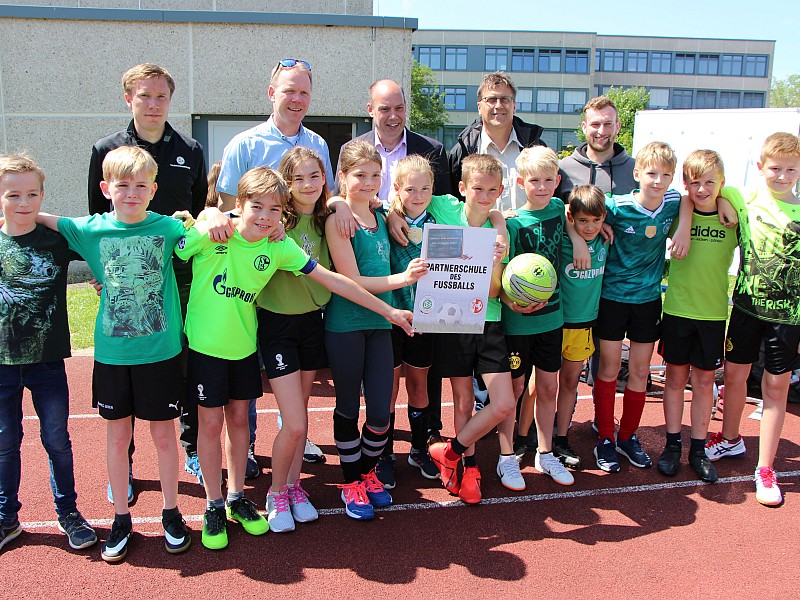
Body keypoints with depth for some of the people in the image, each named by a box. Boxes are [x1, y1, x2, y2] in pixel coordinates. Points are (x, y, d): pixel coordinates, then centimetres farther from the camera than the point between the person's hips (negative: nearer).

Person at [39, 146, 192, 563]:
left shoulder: (167, 228, -5)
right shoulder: (91, 230, -1)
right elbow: (44, 220, 13)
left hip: (160, 352, -1)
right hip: (111, 353, 2)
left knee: (164, 435, 9)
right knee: (118, 435, 12)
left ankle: (171, 514, 28)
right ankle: (121, 518, 29)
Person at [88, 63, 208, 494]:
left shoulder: (190, 151, 8)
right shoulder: (106, 151, 3)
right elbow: (95, 218, 5)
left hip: (182, 280, 1)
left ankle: (194, 450, 26)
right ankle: (122, 464, 22)